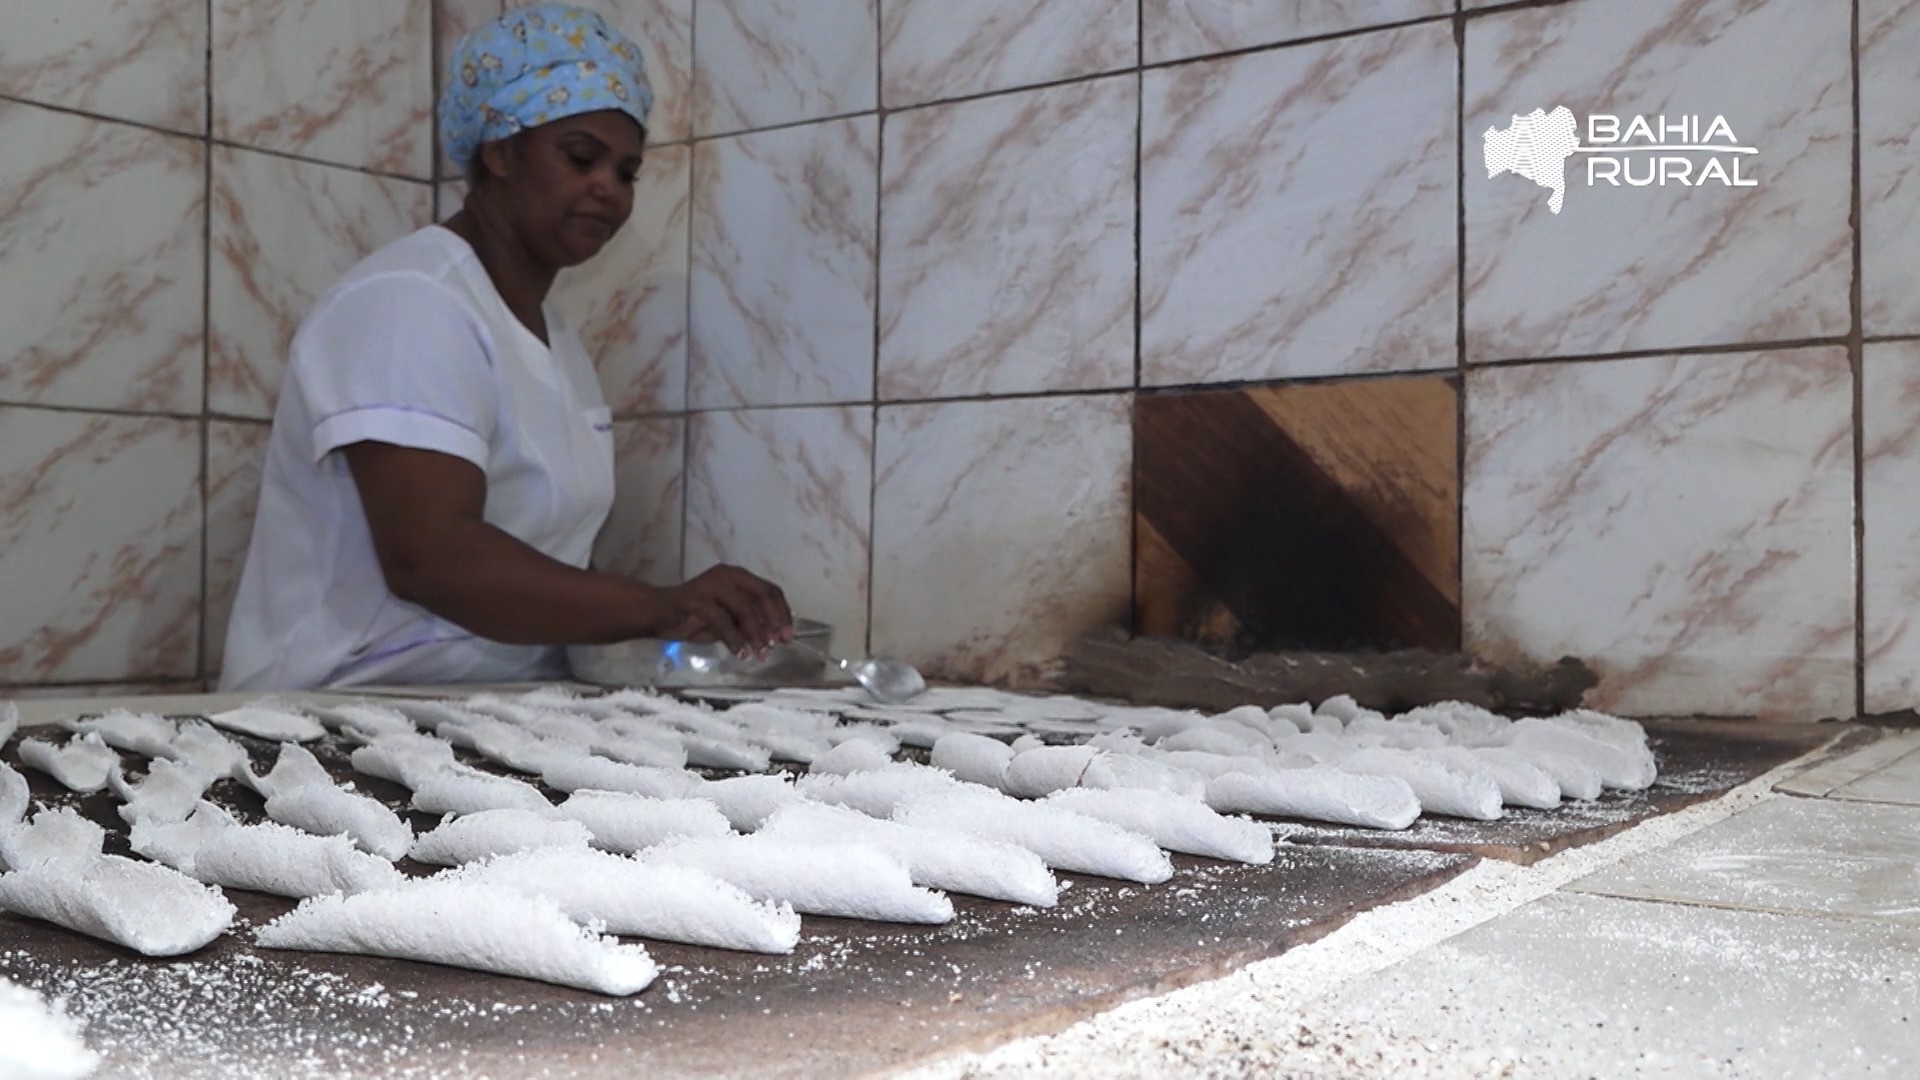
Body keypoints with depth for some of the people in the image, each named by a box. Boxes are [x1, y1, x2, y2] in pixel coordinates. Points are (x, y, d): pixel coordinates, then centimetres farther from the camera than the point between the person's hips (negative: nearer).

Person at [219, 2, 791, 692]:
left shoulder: (553, 338, 16)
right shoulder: (409, 302, -12)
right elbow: (428, 555, -24)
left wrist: (688, 612, -1)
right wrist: (659, 611, -30)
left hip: (498, 709, 8)